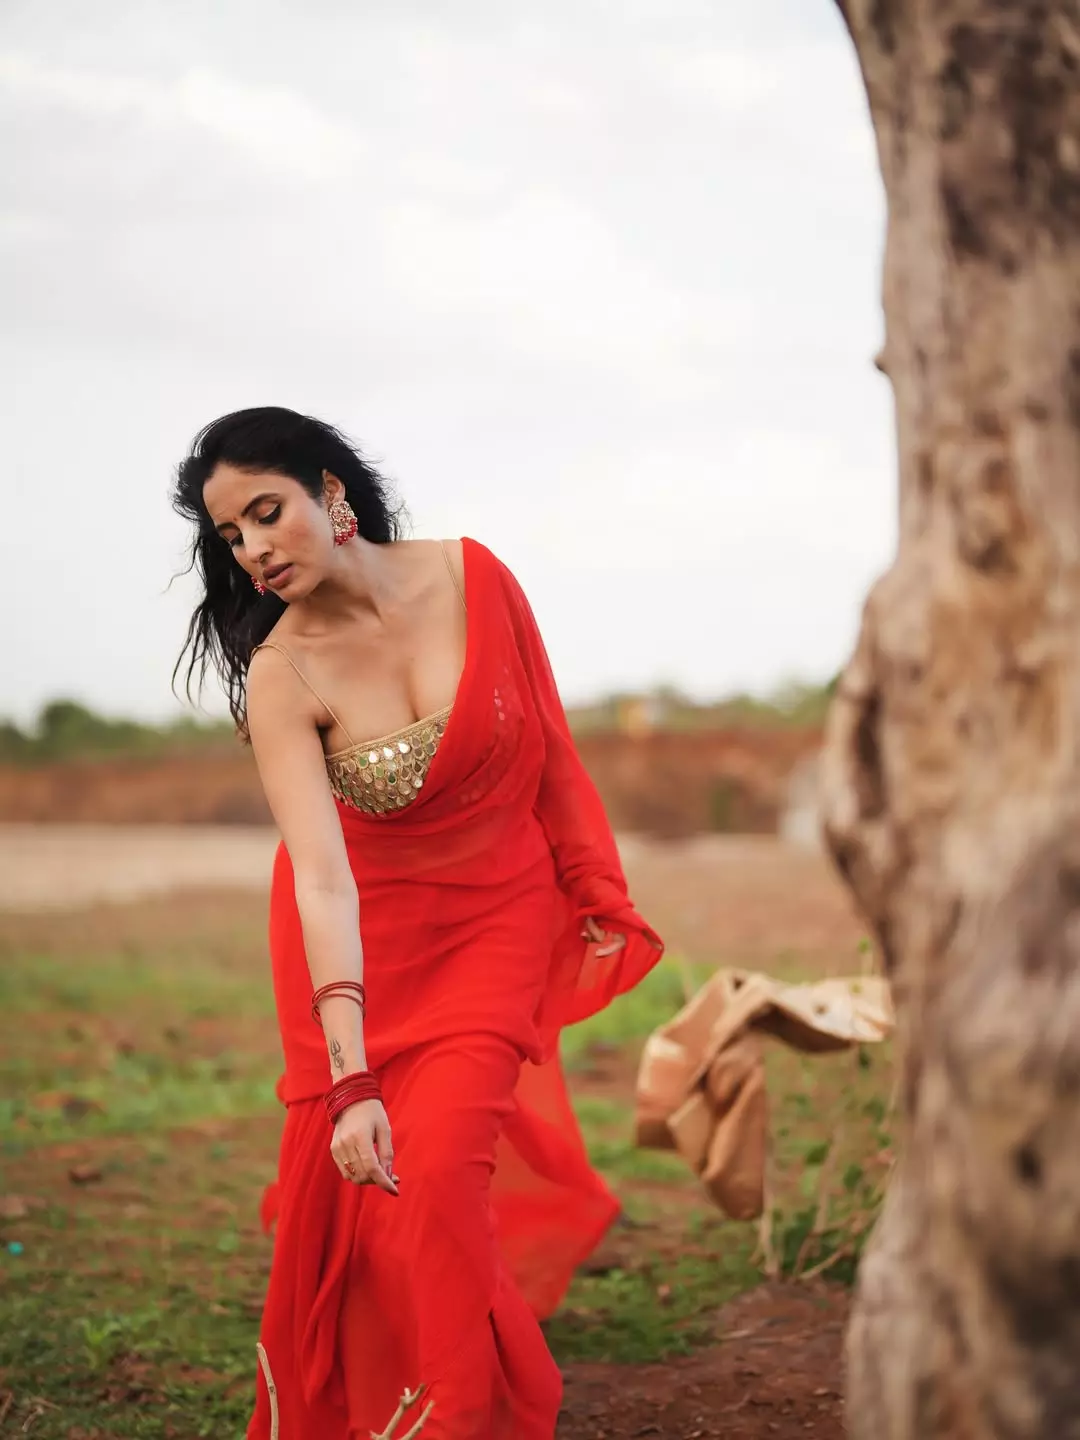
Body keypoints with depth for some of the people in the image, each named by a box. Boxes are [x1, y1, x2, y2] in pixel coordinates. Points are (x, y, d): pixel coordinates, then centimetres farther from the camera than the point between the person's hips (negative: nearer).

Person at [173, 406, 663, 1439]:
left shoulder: (473, 578, -16)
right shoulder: (281, 674, -21)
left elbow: (549, 747, -2)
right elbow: (321, 876, -31)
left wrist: (598, 903, 4)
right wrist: (350, 1079, -38)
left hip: (497, 920, 0)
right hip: (362, 941, 0)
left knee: (435, 1178, -13)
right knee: (349, 1180, 0)